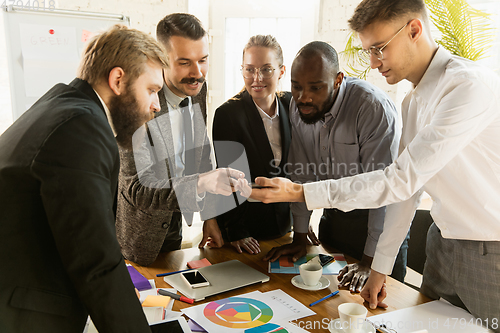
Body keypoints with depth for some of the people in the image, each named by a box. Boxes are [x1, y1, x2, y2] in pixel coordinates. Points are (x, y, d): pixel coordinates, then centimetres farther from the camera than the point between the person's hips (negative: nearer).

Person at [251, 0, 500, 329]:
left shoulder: (471, 85, -24)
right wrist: (380, 266, 8)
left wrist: (300, 192, -26)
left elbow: (402, 180, -28)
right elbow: (408, 182, 8)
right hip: (443, 241, 7)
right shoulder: (414, 101, 7)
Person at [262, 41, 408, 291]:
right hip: (333, 214, 5)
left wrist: (370, 262, -25)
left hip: (377, 216, -5)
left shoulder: (374, 108, -27)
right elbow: (303, 174, 1)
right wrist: (299, 238, 2)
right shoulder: (298, 107, -7)